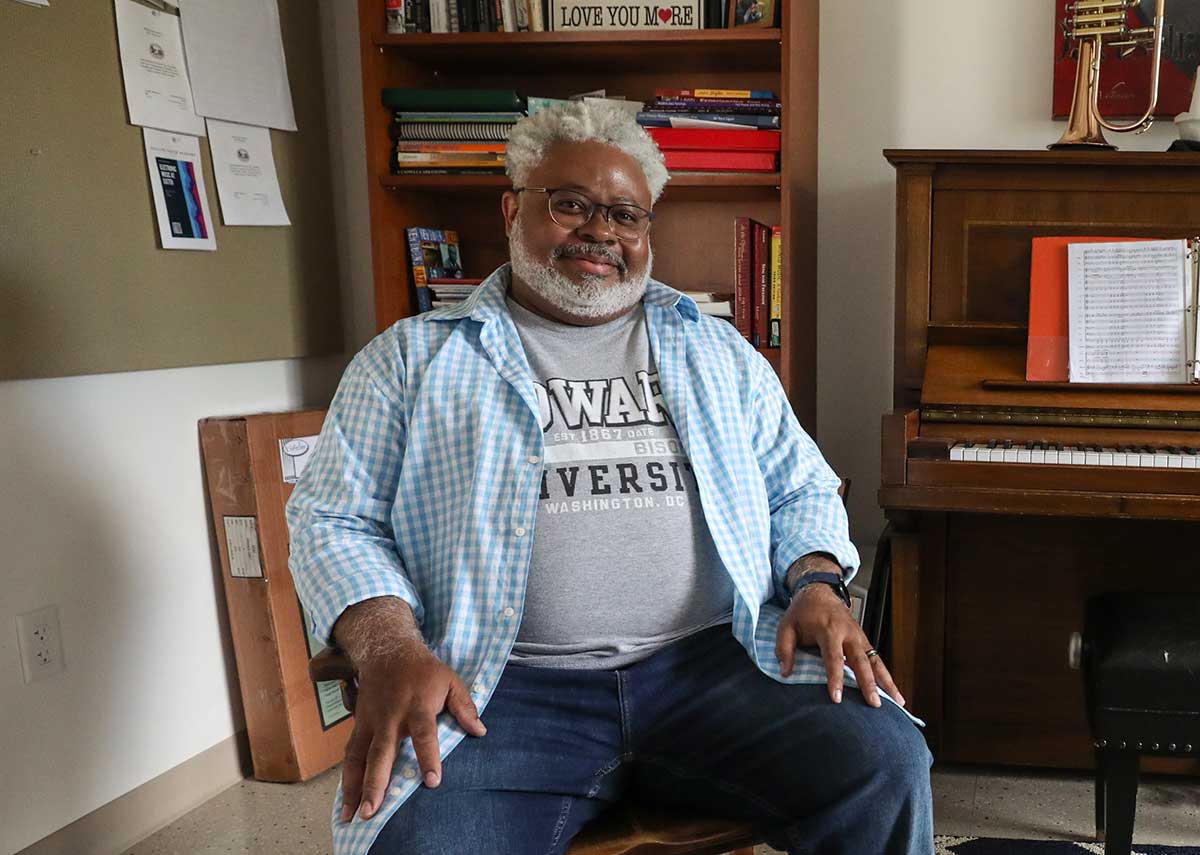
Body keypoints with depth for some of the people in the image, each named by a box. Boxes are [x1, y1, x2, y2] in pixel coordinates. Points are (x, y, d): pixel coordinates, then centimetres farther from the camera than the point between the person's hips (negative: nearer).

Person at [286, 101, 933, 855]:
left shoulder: (718, 354, 19)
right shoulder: (413, 359, 11)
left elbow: (801, 489, 20)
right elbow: (335, 520, 6)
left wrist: (816, 584, -2)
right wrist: (392, 649, -12)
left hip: (711, 659, 3)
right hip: (505, 685, -2)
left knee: (882, 764, -21)